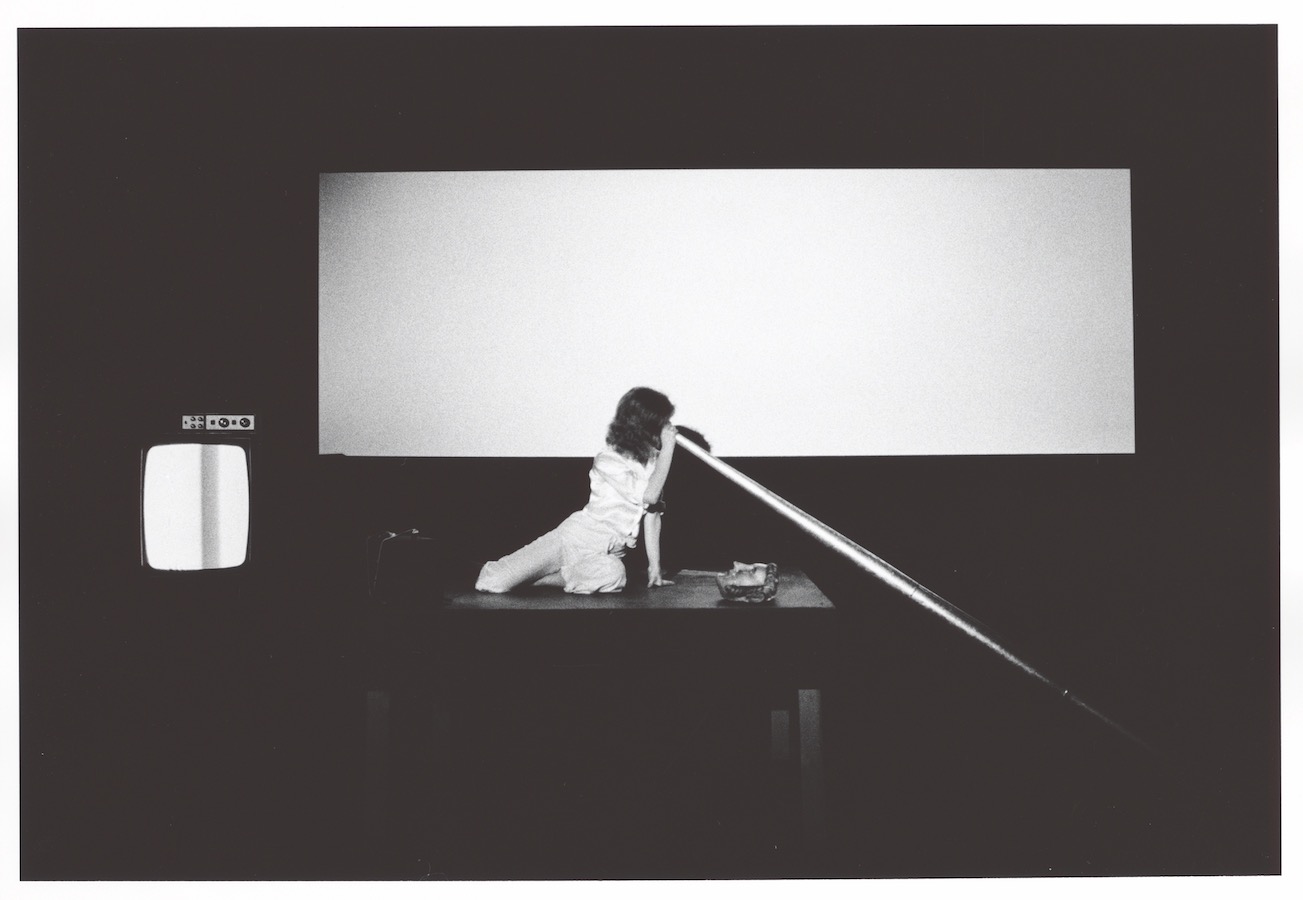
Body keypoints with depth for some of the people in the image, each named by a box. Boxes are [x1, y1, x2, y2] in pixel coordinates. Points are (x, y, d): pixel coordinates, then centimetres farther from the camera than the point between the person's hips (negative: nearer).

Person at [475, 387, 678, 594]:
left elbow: (652, 513, 3)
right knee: (493, 582, -20)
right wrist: (668, 447, -26)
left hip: (609, 553, 5)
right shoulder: (608, 461, -16)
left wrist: (655, 565, -1)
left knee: (614, 575, -36)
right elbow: (648, 496, -26)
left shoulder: (653, 460, 2)